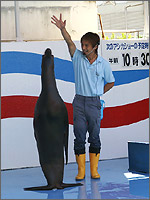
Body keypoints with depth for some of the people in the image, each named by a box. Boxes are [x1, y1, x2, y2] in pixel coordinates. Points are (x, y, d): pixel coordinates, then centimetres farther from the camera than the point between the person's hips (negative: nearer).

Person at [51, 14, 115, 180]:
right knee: (79, 137, 1)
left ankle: (94, 170, 13)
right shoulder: (78, 57, 2)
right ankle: (81, 171, 8)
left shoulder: (103, 64, 1)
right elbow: (70, 42, -15)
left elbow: (110, 82, 14)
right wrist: (62, 29, -31)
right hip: (79, 102, 1)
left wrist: (99, 93, 6)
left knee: (95, 137, 4)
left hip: (94, 103, -1)